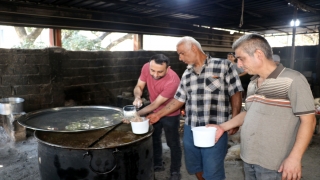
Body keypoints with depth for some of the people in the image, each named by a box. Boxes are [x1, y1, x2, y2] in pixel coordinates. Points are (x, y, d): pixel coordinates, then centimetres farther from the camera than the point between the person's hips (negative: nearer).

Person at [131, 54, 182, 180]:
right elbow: (138, 87, -11)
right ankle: (157, 165, 42)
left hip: (170, 115, -6)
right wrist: (137, 97, -33)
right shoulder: (146, 68, -22)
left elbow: (155, 105, -33)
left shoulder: (172, 81, -38)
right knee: (154, 139, 20)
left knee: (173, 143, 8)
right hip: (154, 112, 6)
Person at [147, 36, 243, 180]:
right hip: (190, 130, 6)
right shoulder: (186, 74, 10)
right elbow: (179, 100, 14)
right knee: (195, 169, 19)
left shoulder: (224, 66, -7)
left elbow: (235, 94, -5)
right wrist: (159, 114, 11)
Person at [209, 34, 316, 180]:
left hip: (273, 164, -6)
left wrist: (294, 157, -19)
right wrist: (223, 127, 9)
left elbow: (308, 120, -14)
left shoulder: (292, 80, -14)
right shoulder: (252, 84, 8)